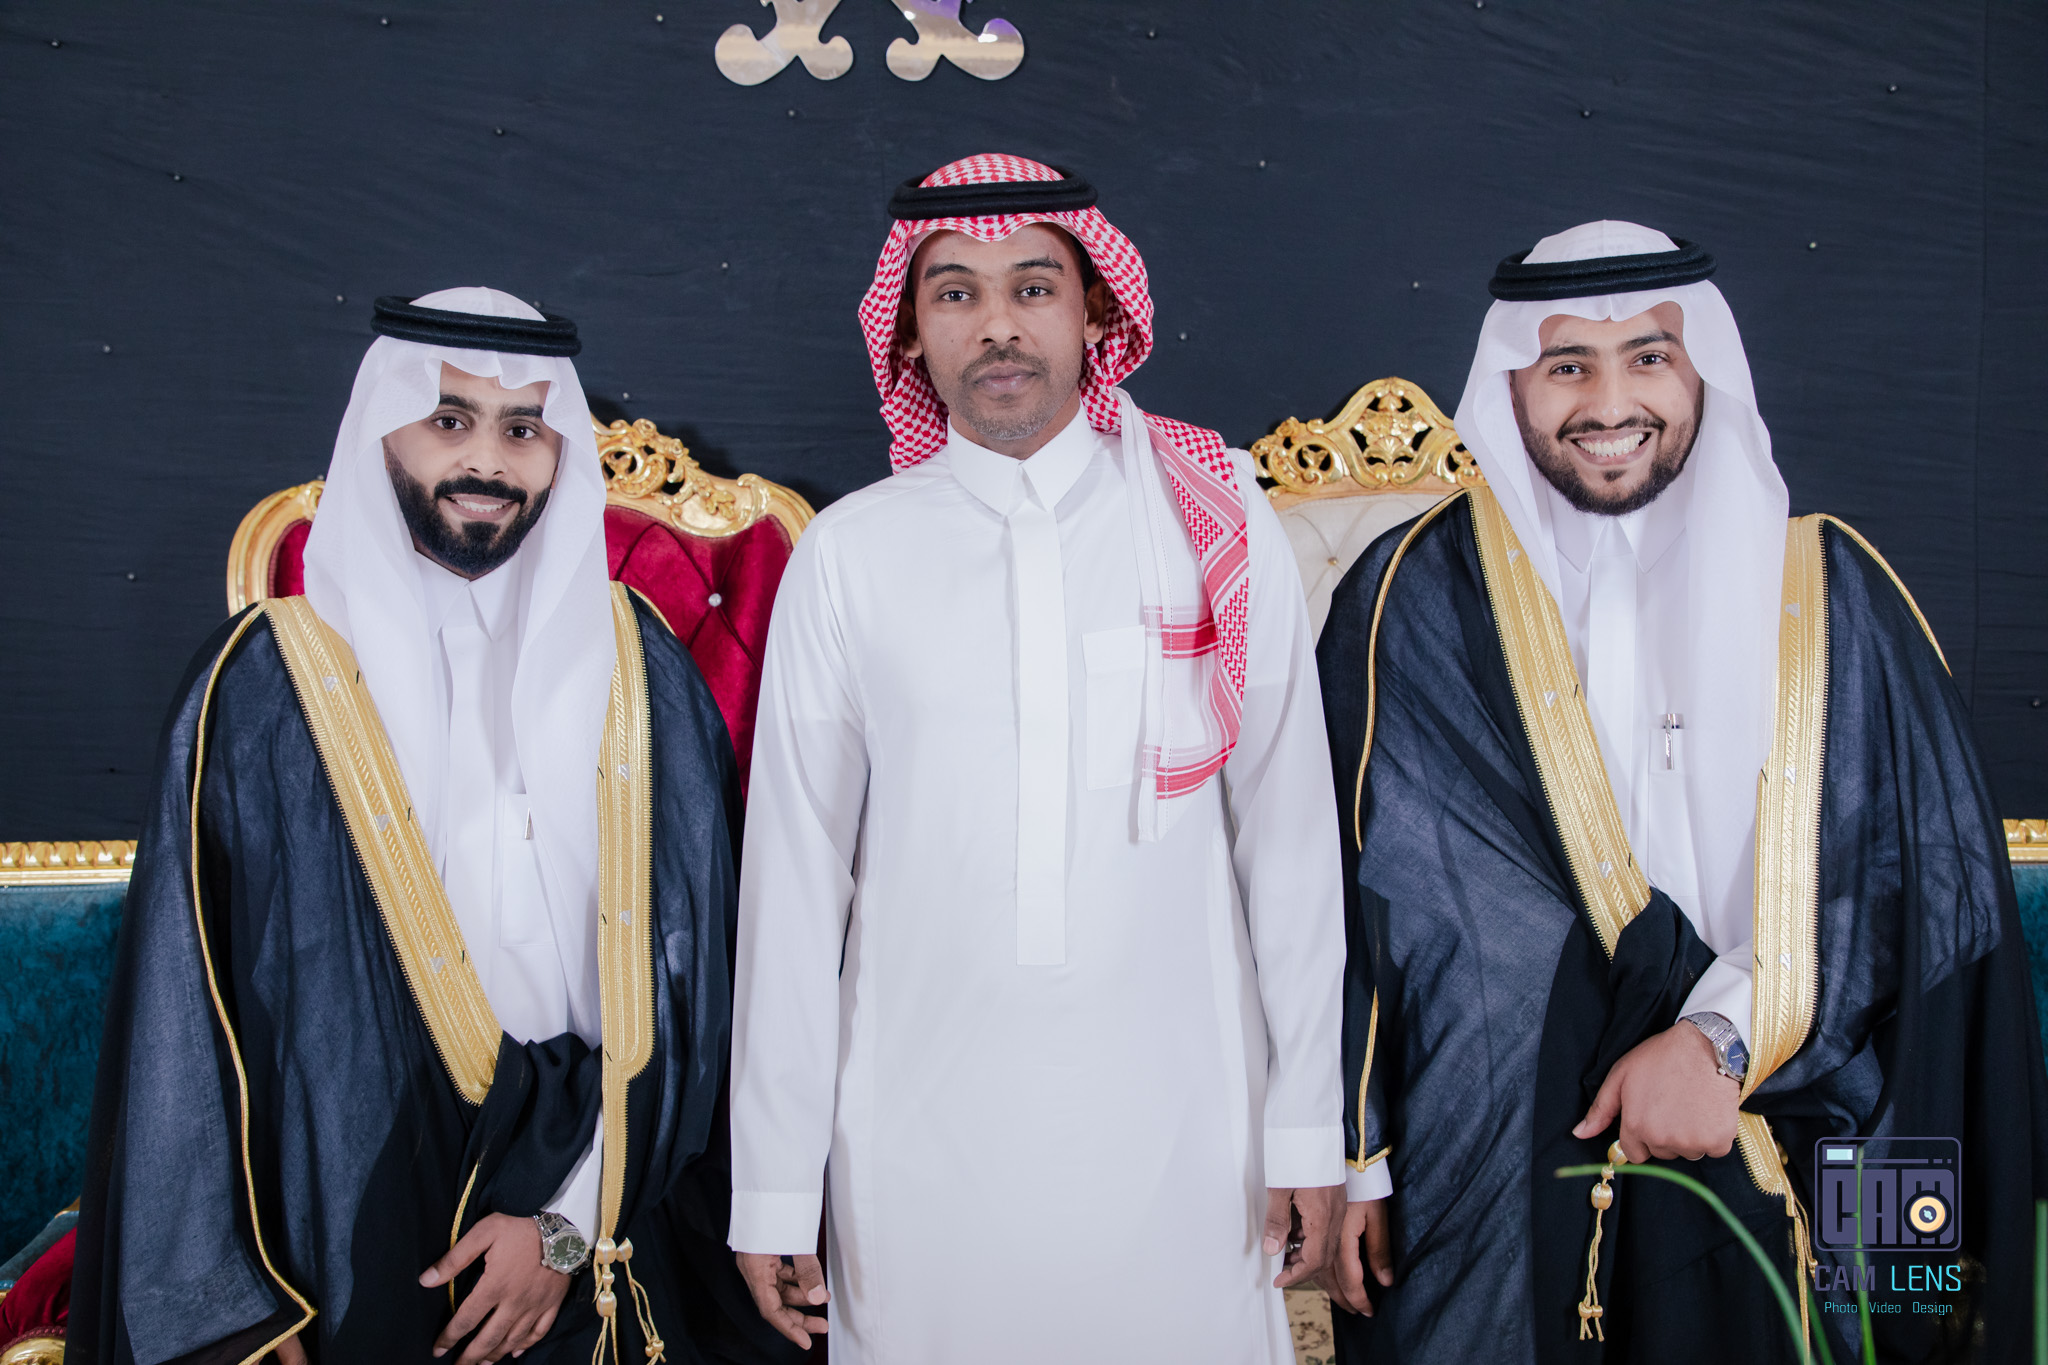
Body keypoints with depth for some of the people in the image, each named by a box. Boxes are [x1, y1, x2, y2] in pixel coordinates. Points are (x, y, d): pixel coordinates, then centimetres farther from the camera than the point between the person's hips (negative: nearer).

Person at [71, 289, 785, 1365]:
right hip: (354, 1241, -1)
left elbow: (677, 958, -2)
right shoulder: (262, 684, -5)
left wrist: (571, 1217, -8)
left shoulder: (633, 663, 0)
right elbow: (185, 1001, -4)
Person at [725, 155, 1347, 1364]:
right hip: (920, 1138, 0)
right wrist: (775, 1185, 3)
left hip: (1175, 1130, 0)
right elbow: (794, 871, 1)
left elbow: (1289, 835, 2)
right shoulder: (849, 555, -2)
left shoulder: (1221, 526, -1)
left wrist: (1307, 1126, 3)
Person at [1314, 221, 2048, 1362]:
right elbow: (1353, 889, -1)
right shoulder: (1419, 596, -1)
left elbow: (1925, 873, -1)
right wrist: (1353, 1156, -2)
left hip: (1768, 1174, 1)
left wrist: (1722, 1036, -13)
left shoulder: (1832, 595, 3)